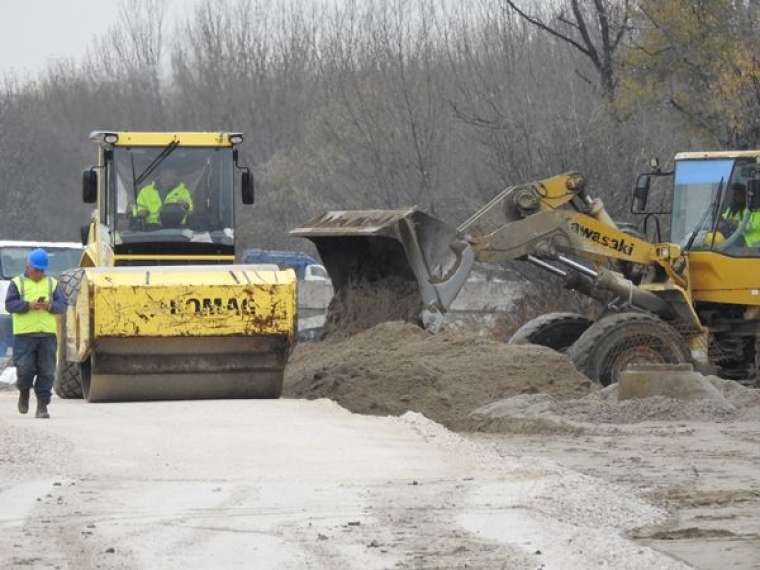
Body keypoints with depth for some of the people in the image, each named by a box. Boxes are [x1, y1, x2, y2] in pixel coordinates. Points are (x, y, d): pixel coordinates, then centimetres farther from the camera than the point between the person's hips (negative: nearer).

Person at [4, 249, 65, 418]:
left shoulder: (52, 284, 14)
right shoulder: (17, 283, 7)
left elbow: (62, 305, 8)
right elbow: (10, 304, -3)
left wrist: (50, 306, -13)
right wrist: (29, 305, -18)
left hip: (47, 334, 2)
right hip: (24, 334, -2)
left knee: (46, 371, -3)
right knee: (25, 369, -7)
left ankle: (42, 406, 3)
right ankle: (24, 392, 23)